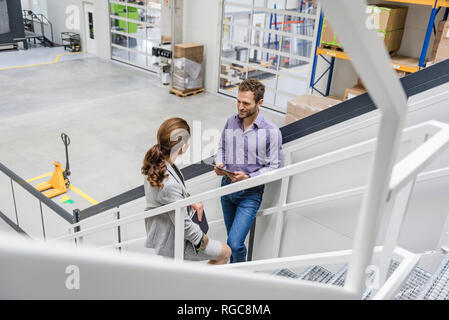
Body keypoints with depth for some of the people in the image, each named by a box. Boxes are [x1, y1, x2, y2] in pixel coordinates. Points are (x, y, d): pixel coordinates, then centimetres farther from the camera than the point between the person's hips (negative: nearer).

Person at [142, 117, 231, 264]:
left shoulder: (155, 162, -13)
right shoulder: (169, 184, -39)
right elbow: (184, 226, -27)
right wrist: (203, 239, -10)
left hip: (158, 229, 8)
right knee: (225, 252, 9)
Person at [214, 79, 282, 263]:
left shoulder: (272, 132, -17)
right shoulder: (231, 121, -2)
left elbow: (273, 167, -12)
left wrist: (249, 177, -25)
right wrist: (219, 164, -8)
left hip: (250, 193, -5)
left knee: (235, 243, -11)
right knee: (232, 237, 21)